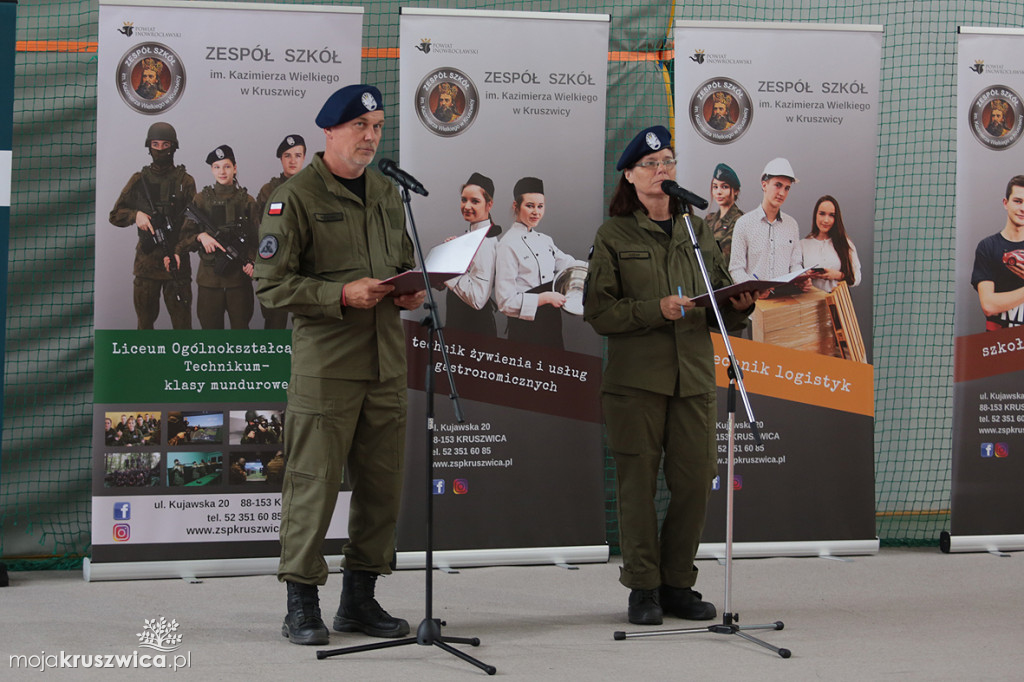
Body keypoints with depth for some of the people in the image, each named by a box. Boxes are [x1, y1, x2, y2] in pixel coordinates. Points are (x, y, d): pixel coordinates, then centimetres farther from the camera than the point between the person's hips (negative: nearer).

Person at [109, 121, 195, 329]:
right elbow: (115, 215, 11)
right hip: (146, 263, 2)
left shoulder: (184, 181, 2)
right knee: (145, 320, 10)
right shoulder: (139, 180, 9)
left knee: (181, 320, -4)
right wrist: (136, 215, -10)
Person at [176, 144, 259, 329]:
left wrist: (252, 262, -11)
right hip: (209, 276, 0)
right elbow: (187, 234, 8)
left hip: (239, 275, 0)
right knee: (210, 327, 4)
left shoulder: (246, 201, 6)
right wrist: (201, 236, -14)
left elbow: (257, 238, 5)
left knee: (240, 326, 3)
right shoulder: (201, 200, 7)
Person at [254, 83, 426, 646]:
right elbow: (271, 284, -10)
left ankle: (360, 598, 21)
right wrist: (343, 294, -19)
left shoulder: (387, 194, 17)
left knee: (382, 483, 9)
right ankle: (301, 604, 5)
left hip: (386, 363, 7)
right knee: (314, 480, -5)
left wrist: (411, 293, 5)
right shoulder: (295, 198, -5)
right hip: (325, 364, -7)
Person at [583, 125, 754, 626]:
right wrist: (656, 309, -16)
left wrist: (741, 305, -4)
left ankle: (678, 584, 14)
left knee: (695, 481, 1)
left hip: (695, 375, 3)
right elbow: (598, 311, -4)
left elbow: (722, 300, 19)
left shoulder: (697, 232, 17)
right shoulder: (613, 236, 5)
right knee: (638, 481, -2)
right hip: (636, 377, -3)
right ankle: (643, 588, 8)